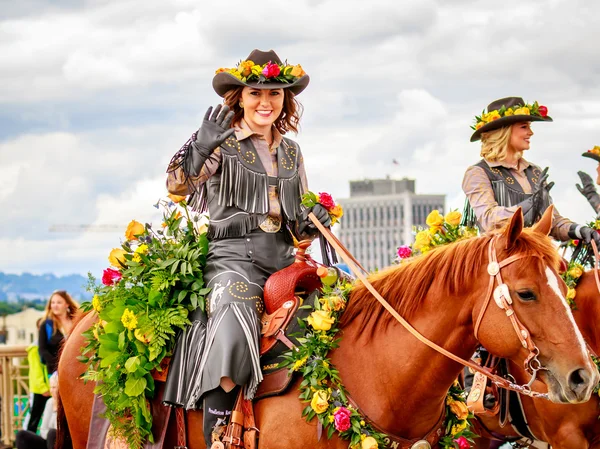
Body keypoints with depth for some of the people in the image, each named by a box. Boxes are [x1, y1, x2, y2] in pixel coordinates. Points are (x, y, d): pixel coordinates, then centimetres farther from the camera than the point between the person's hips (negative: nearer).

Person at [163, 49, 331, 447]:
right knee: (232, 335, -32)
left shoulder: (291, 152, 20)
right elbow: (178, 186, -12)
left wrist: (313, 220, 3)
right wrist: (200, 148, -31)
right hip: (233, 256, -6)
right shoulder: (223, 143, 4)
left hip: (284, 259, 6)